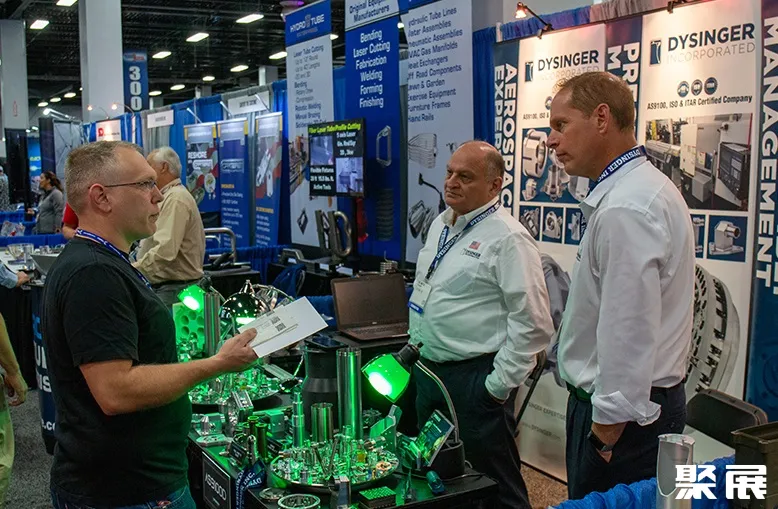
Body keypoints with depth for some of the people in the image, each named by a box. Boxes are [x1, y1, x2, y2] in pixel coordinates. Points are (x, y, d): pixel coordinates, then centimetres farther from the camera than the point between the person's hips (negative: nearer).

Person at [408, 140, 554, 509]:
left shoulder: (507, 238, -15)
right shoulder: (439, 225, 10)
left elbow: (532, 323, -18)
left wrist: (499, 385, -17)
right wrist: (413, 348, 17)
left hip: (474, 379, -8)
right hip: (427, 369, 8)